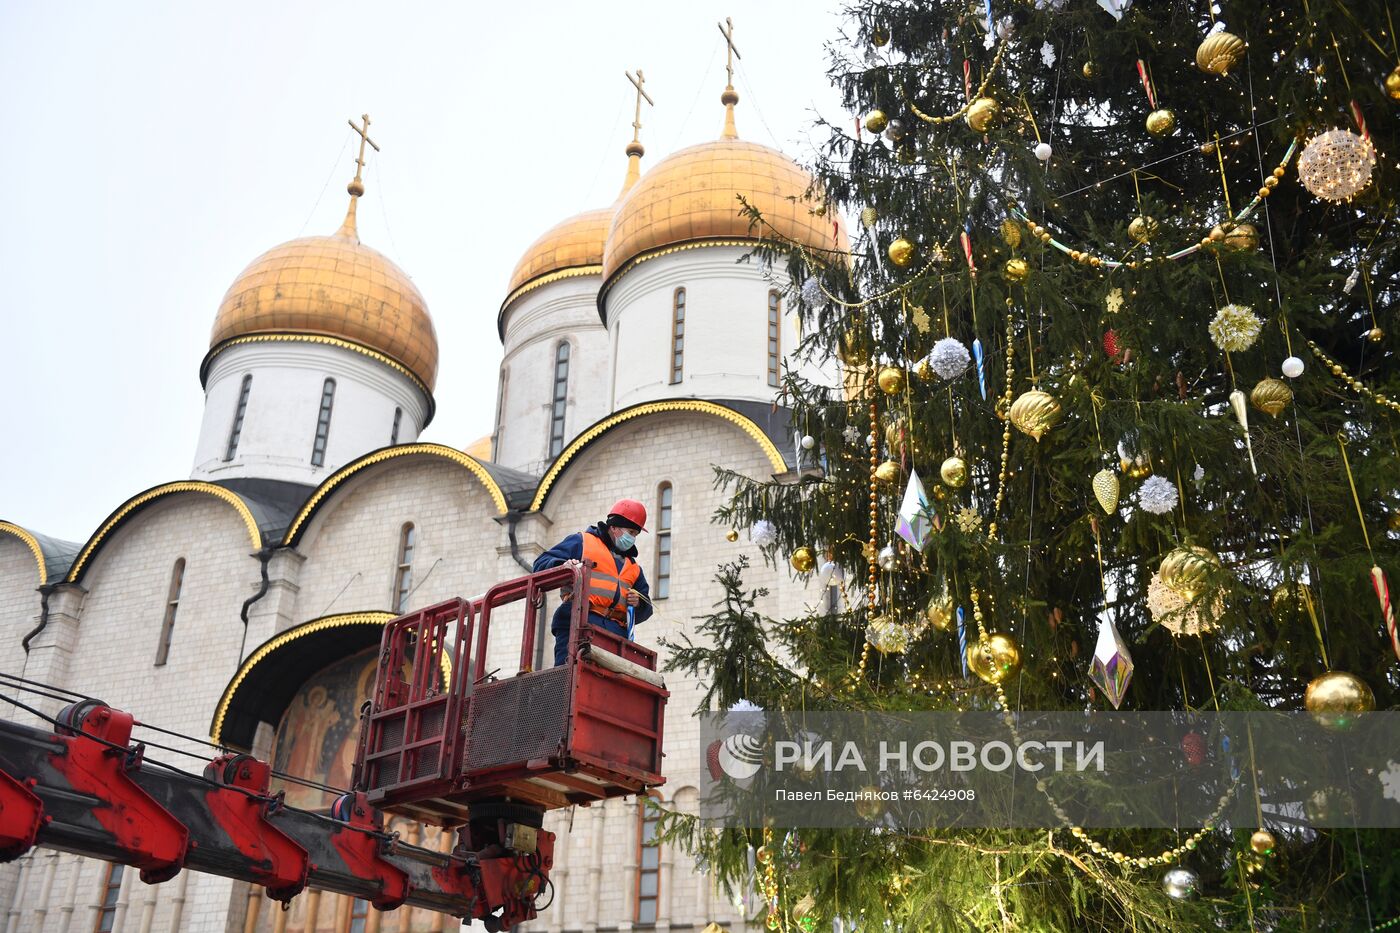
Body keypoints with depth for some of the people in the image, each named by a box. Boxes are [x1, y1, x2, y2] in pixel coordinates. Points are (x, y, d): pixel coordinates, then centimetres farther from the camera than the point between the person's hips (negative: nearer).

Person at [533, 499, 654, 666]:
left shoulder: (633, 566, 32)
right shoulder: (581, 541, 16)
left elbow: (645, 610, 33)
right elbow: (541, 564, 8)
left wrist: (638, 603, 9)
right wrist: (563, 566, -13)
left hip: (615, 632, 5)